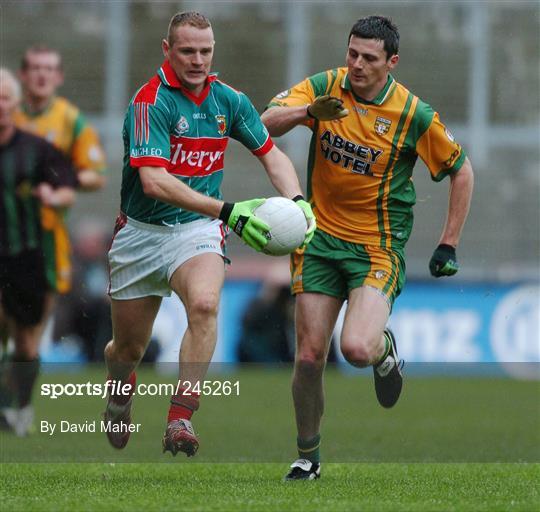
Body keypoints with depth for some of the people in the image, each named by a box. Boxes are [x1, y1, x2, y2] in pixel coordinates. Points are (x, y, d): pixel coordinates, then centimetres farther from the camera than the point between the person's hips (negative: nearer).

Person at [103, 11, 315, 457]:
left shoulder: (228, 100, 0)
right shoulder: (152, 101, -18)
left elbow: (271, 154, 12)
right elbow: (153, 181, -29)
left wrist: (297, 201, -8)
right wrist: (227, 211, -37)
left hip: (198, 231, 2)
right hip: (141, 233, -2)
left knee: (204, 303, -31)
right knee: (128, 349, 10)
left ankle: (180, 420, -30)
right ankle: (120, 394, 48)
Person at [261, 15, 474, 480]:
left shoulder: (414, 114, -8)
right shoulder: (325, 87, -2)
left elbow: (461, 171, 3)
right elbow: (268, 122, -14)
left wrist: (449, 246, 0)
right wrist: (309, 111, -34)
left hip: (378, 246, -2)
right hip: (320, 239, 2)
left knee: (357, 349, -22)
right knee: (310, 357, -3)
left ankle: (384, 348, 15)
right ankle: (308, 455, 17)